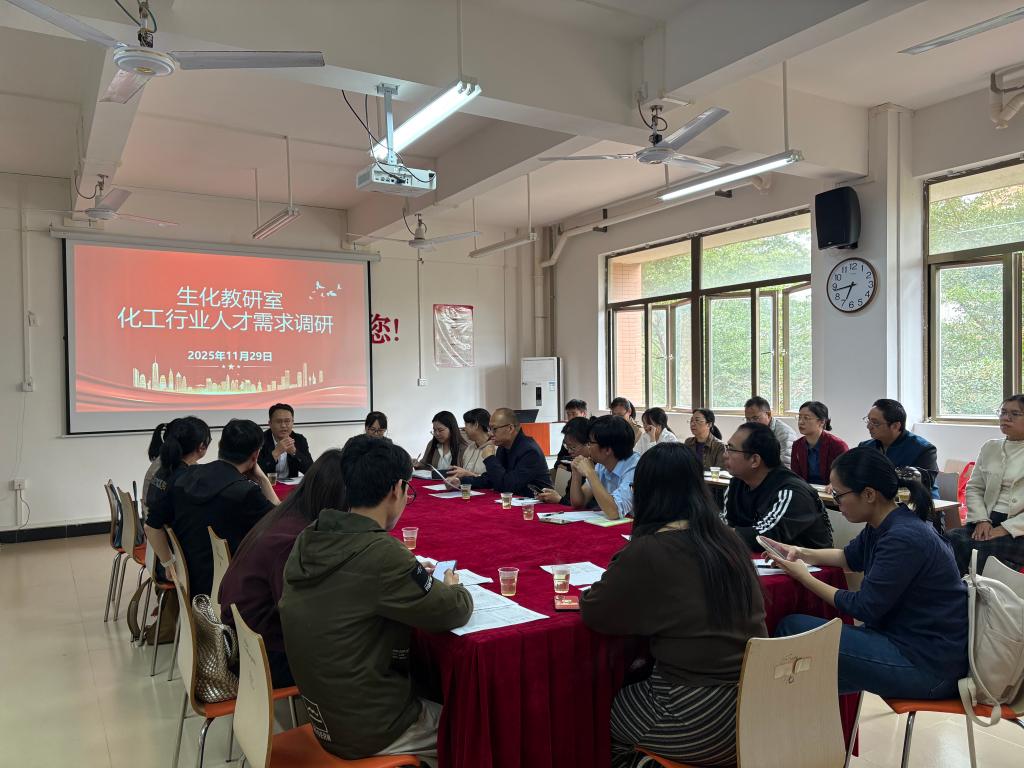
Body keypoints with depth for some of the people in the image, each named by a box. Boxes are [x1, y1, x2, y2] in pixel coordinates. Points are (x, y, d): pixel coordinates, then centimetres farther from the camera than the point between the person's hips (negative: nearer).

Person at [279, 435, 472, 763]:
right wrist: (451, 588, 5)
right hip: (369, 729, -7)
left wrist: (414, 575, 5)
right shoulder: (380, 551, -27)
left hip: (327, 716, 7)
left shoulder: (309, 540, -5)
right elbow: (455, 612, -16)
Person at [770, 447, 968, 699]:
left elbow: (864, 608, -18)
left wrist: (804, 577, -8)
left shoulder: (904, 538, -25)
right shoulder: (885, 525, 4)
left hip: (928, 666, -9)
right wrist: (801, 553, 9)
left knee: (793, 629, -12)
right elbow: (850, 556, 23)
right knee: (794, 626, 8)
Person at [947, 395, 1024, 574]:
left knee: (981, 548, -31)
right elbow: (973, 487, 15)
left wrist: (1006, 528, -15)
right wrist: (982, 520, -2)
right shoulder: (990, 448, 16)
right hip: (989, 521, 4)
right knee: (951, 540, -26)